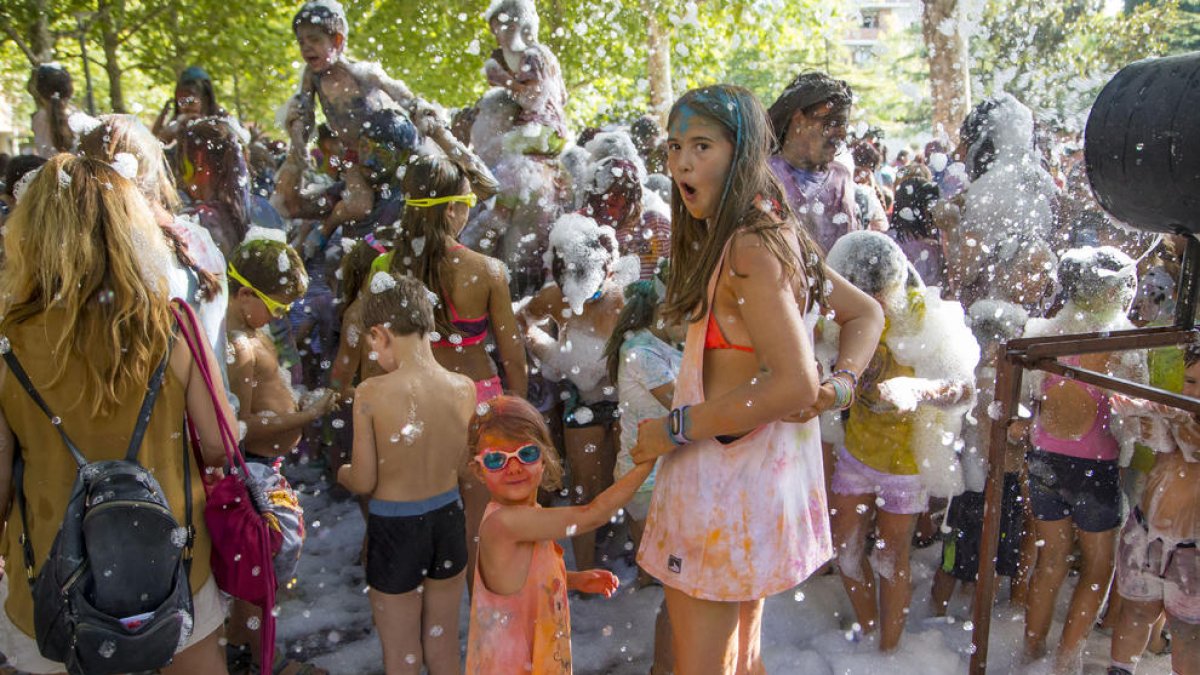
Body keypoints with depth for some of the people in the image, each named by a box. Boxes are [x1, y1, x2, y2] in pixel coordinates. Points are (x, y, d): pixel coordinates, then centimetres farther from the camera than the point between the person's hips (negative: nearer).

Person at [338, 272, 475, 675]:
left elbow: (364, 482, -12)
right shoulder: (464, 388, -10)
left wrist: (339, 472, 10)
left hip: (395, 530, -3)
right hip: (447, 520, 3)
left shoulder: (371, 394, -20)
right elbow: (456, 463, 1)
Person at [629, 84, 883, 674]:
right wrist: (840, 384, 0)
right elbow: (867, 314, 15)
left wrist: (674, 428, -19)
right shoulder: (774, 232, 9)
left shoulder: (749, 249, -20)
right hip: (758, 470, 10)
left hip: (725, 477, -10)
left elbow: (794, 385, -27)